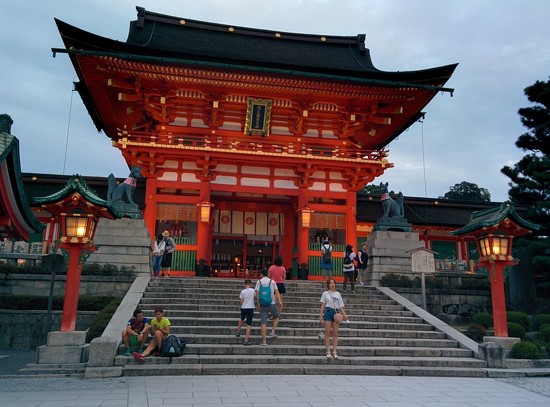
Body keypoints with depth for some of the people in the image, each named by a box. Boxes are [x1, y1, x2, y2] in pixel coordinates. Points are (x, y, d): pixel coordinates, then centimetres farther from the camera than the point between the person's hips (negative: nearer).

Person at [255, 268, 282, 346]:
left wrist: (258, 304, -1)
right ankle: (273, 332, 11)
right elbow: (276, 292, -6)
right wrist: (279, 301, -9)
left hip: (263, 304, 1)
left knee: (263, 323, 2)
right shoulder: (272, 281, 2)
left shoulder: (258, 282, 2)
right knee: (276, 317, 26)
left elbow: (257, 293, -4)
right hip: (272, 304, 0)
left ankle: (264, 341, 2)